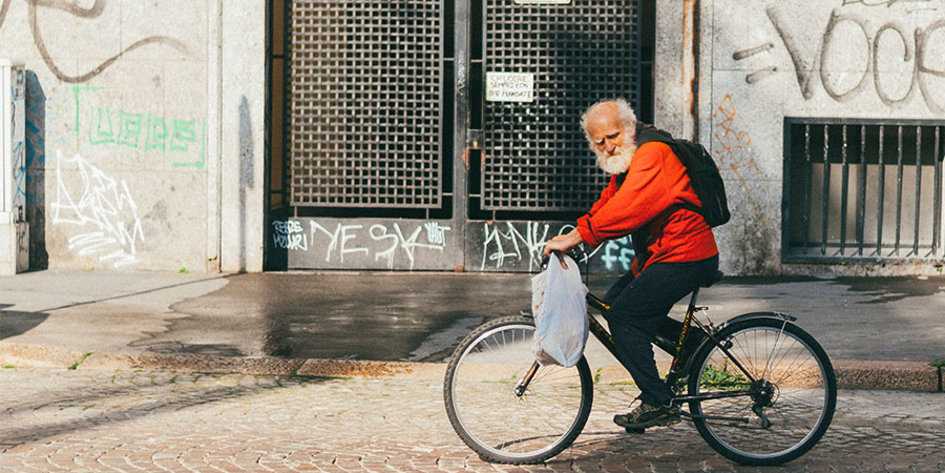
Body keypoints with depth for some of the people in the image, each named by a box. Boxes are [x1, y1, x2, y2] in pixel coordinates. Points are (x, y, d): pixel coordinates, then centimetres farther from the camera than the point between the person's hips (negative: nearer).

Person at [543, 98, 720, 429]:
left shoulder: (652, 155, -19)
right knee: (613, 303, 12)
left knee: (624, 315, -13)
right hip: (661, 255, 10)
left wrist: (574, 238, -29)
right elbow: (606, 204, 11)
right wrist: (571, 238, -4)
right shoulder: (624, 160, 14)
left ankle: (658, 404, -8)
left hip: (684, 258, -10)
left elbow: (625, 208, -30)